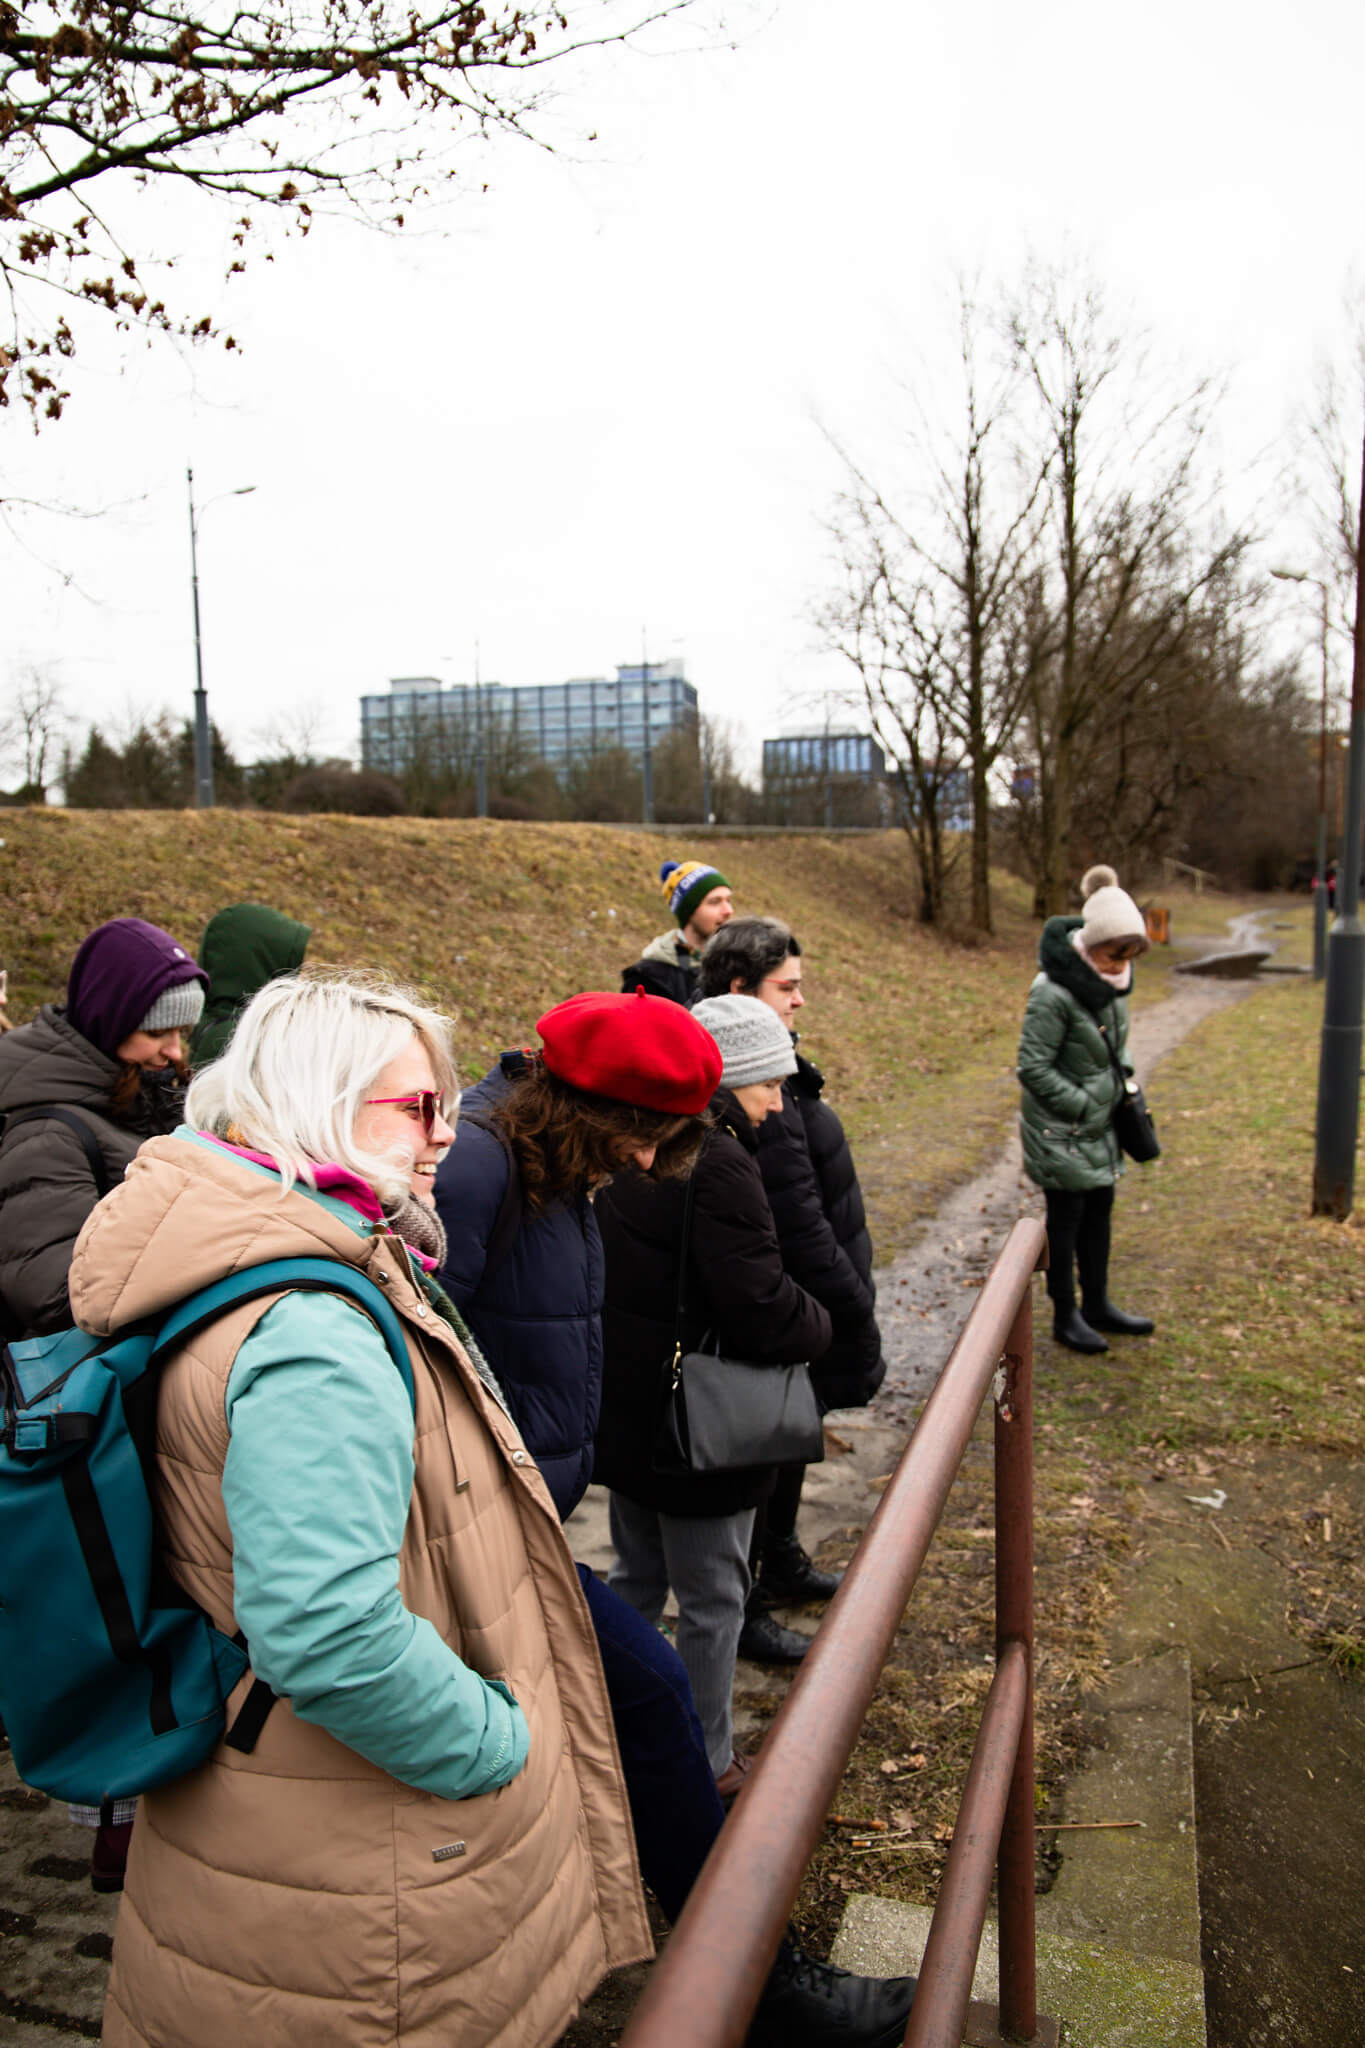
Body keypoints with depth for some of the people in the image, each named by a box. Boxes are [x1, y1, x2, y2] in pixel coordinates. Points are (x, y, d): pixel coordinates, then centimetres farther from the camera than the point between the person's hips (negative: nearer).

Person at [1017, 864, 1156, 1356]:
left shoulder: (1109, 979, 0)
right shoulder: (1053, 992, -25)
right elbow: (1032, 1068, -22)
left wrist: (1122, 1086, 7)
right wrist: (1082, 1106, -18)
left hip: (1098, 1128, 8)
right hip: (1060, 1131, -8)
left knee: (1099, 1209, 17)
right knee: (1066, 1217, 5)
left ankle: (1098, 1305, 34)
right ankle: (1066, 1316, 21)